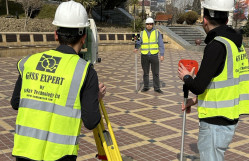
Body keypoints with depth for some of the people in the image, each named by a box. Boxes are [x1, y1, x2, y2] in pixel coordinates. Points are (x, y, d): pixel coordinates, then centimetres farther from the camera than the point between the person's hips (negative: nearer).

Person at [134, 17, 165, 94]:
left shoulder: (157, 33, 1)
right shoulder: (142, 33, 5)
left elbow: (161, 44, -2)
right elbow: (138, 42, -2)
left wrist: (162, 54, -10)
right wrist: (136, 48, -23)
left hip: (154, 55, -1)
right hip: (144, 56, 1)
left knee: (156, 73, 3)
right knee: (145, 72, 10)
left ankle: (157, 88, 12)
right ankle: (146, 87, 21)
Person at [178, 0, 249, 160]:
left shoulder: (217, 46, -20)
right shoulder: (235, 43, 9)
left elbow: (198, 86, -24)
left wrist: (186, 77, -2)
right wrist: (196, 100, 17)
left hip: (216, 122, -9)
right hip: (230, 117, 9)